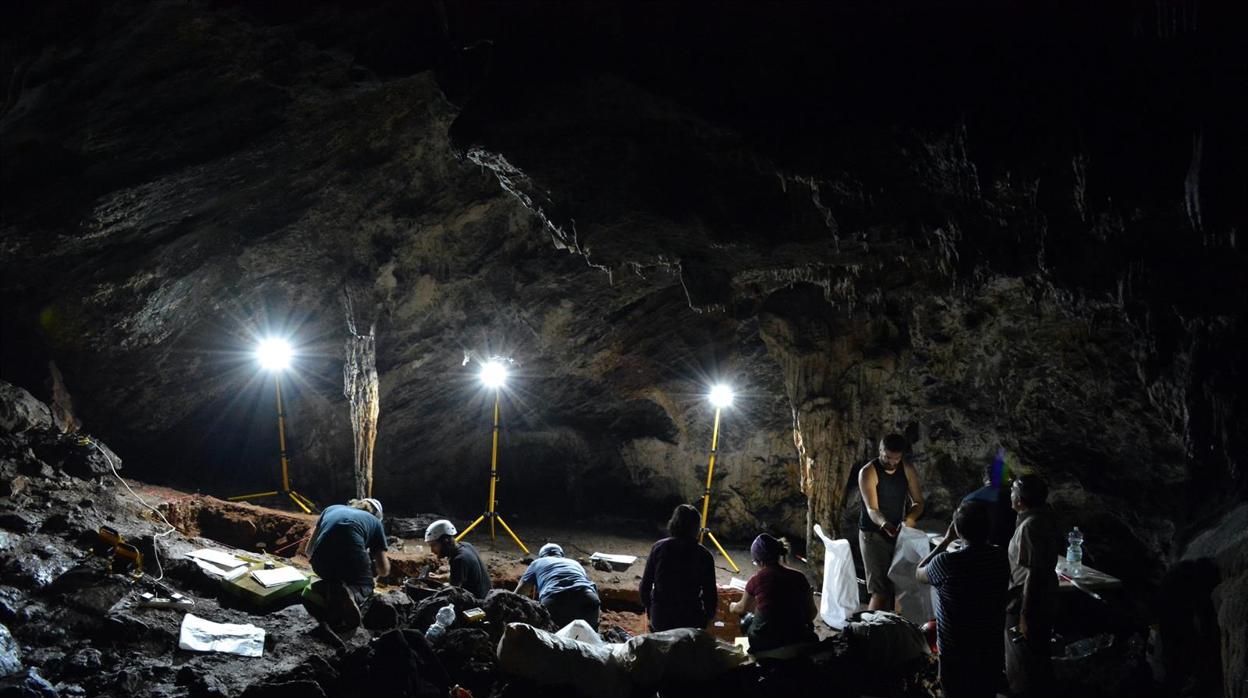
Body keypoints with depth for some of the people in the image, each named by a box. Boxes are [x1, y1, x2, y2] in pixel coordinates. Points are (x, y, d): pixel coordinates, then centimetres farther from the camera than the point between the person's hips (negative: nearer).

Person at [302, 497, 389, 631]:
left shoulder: (331, 509, 32)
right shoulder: (375, 522, 25)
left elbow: (308, 550, 30)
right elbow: (384, 570, 23)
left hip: (320, 564, 4)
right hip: (352, 558, -4)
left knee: (333, 581, 35)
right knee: (365, 587, 24)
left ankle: (321, 591, -1)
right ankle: (350, 594, -13)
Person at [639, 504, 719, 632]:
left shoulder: (658, 548, -5)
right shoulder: (703, 555, -9)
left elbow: (645, 584, 1)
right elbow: (710, 593, -5)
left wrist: (647, 607, 16)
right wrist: (708, 616, 11)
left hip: (659, 617, 2)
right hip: (690, 620, -2)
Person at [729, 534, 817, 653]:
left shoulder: (757, 580, -5)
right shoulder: (799, 577, -2)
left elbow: (742, 608, 16)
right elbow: (812, 612, 5)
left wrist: (732, 606, 39)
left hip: (764, 643, -2)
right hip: (798, 640, 2)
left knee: (747, 619, 30)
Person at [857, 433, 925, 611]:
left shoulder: (907, 470, 1)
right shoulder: (868, 472, -15)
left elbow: (918, 502, 5)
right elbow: (872, 509, -21)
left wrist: (910, 518, -18)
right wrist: (885, 525, -42)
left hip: (897, 533, 5)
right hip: (873, 534, -5)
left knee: (896, 585, 5)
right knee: (880, 590, -13)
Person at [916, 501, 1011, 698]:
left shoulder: (947, 563, -23)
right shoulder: (1001, 557, -10)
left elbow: (919, 573, -1)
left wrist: (946, 540, -1)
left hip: (956, 654, -4)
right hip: (992, 651, 4)